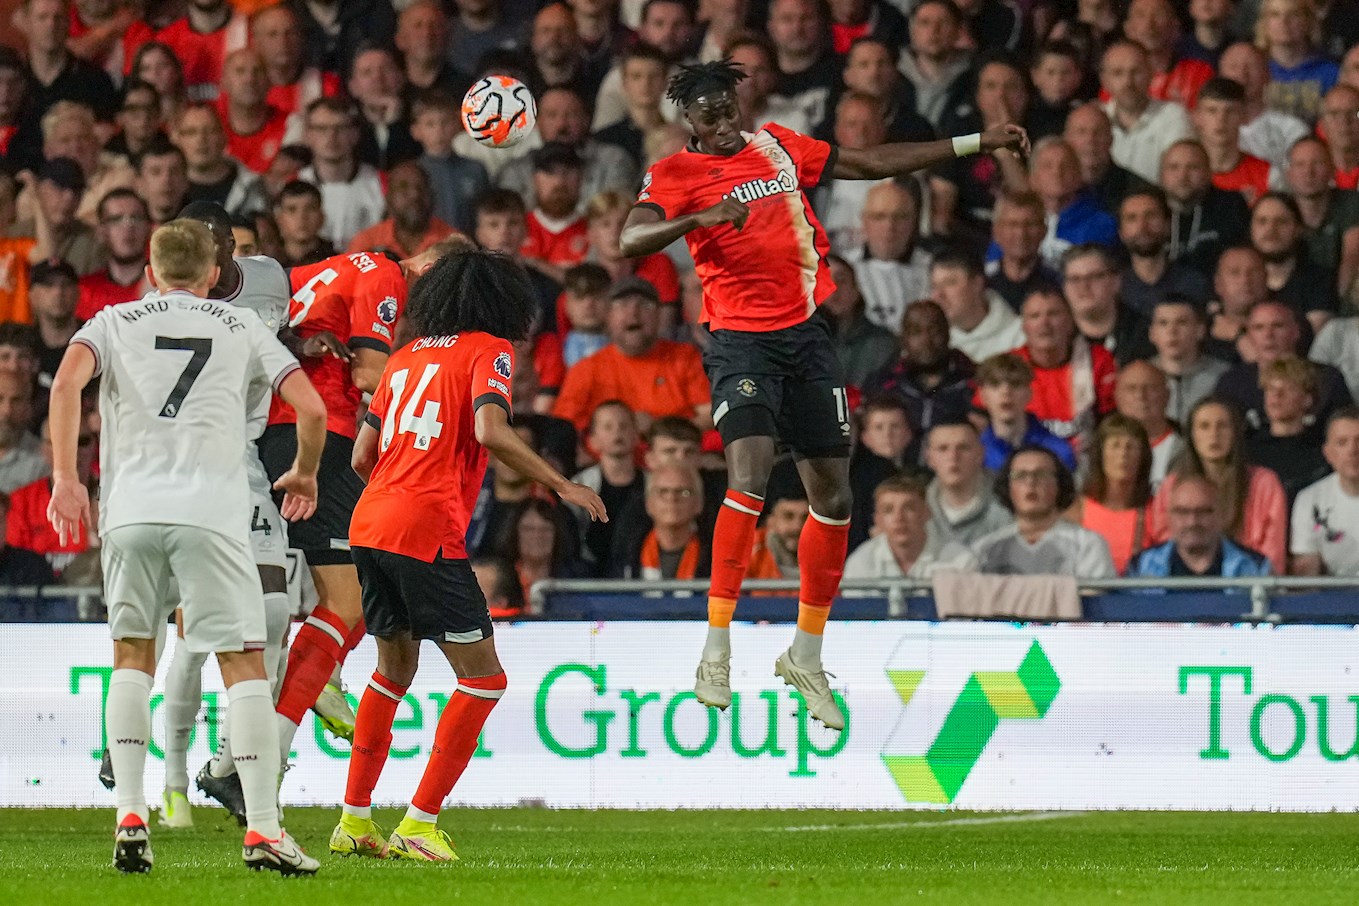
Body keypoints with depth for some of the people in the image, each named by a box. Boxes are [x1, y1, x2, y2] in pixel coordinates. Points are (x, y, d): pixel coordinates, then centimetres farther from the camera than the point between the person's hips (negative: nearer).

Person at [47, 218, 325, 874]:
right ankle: (263, 829, -8)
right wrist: (304, 474, 27)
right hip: (210, 512, -1)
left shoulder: (115, 322, 16)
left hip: (129, 507, 1)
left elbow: (66, 384, -3)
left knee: (132, 656, 14)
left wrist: (65, 479, -3)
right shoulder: (243, 329, 17)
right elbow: (311, 409, 9)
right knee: (243, 663, 0)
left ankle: (130, 819, 3)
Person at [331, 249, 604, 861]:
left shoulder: (407, 355, 20)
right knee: (483, 678, 0)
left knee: (394, 668, 24)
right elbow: (490, 432, -17)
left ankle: (354, 821, 23)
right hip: (427, 533, -8)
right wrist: (562, 486, -11)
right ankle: (419, 825, -6)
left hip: (369, 525, 8)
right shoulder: (488, 350, 1)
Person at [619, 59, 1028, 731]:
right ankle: (716, 653, -20)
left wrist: (974, 144, 18)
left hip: (805, 335, 6)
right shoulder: (675, 174, -4)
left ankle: (806, 658, 20)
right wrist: (703, 217, -36)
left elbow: (871, 164, 18)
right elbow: (631, 240, -20)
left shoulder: (777, 147, 11)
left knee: (832, 498, 6)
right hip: (741, 341, -6)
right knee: (749, 479, -25)